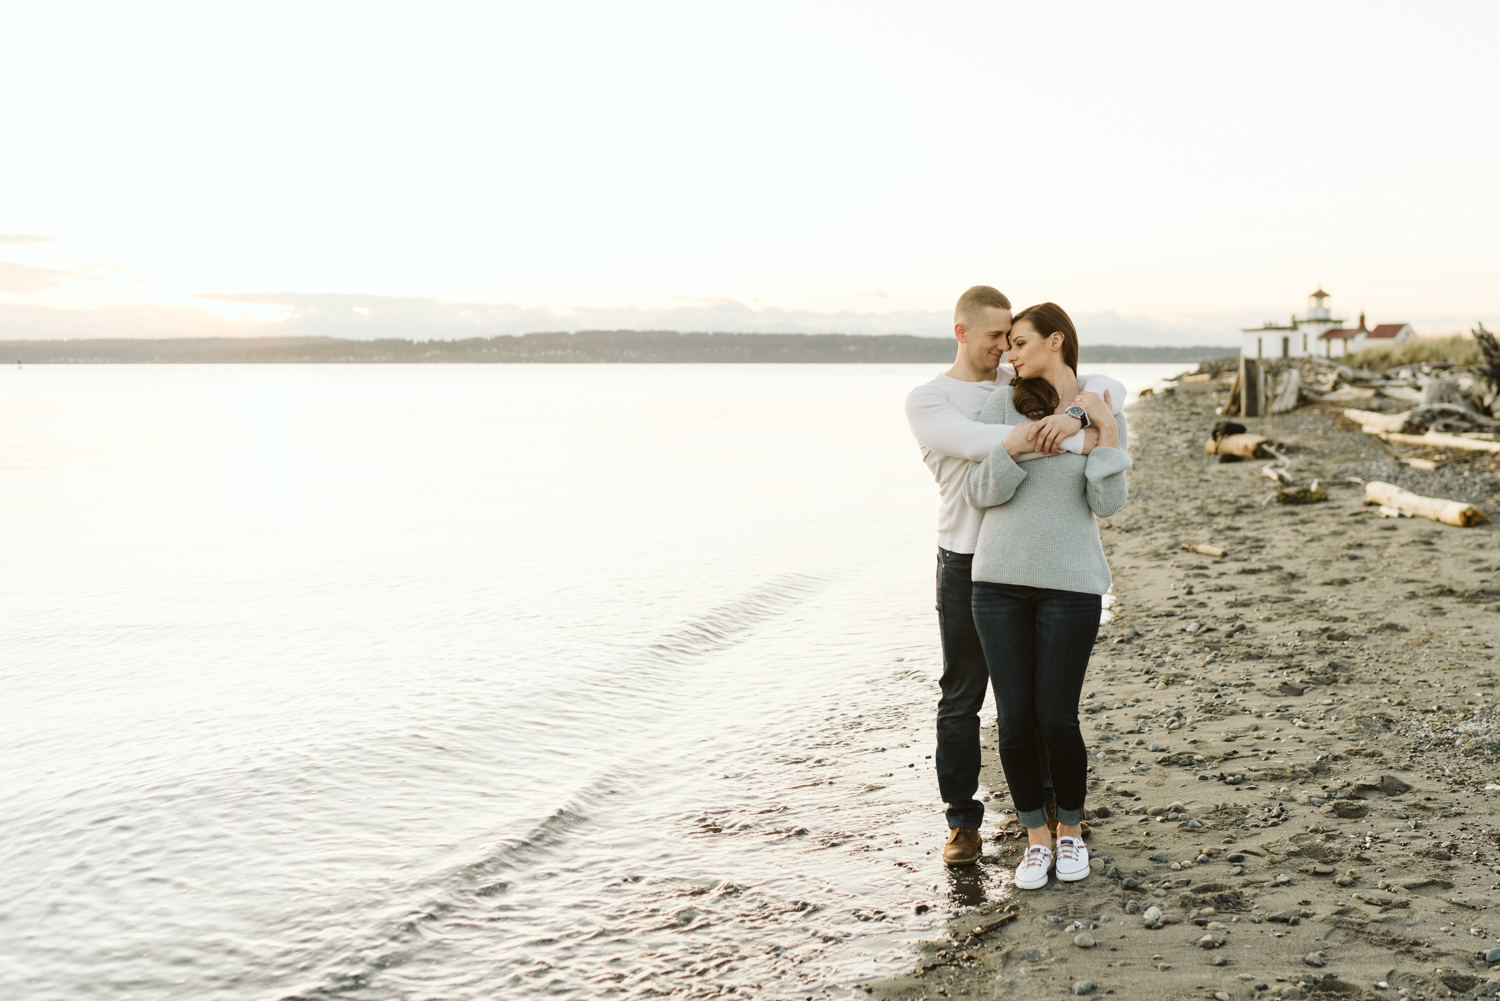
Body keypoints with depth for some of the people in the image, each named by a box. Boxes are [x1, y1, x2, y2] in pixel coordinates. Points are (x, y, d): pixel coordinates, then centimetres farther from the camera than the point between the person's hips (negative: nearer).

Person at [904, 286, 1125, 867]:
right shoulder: (926, 402, -5)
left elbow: (1109, 387, -3)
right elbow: (982, 443, -24)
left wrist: (1074, 415, -27)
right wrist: (1082, 442, -28)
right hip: (967, 565, -3)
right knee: (962, 698, 3)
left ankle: (1042, 800, 31)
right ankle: (963, 823, 14)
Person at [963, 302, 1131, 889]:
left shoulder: (1105, 418, 5)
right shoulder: (1002, 404, 4)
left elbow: (1106, 506, -4)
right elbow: (979, 494, -1)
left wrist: (1107, 436, -11)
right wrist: (1011, 448, -17)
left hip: (1070, 585, -1)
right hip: (1000, 580, 1)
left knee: (1057, 719, -1)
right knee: (1015, 721, 1)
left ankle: (1071, 831, 25)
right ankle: (1035, 838, 21)